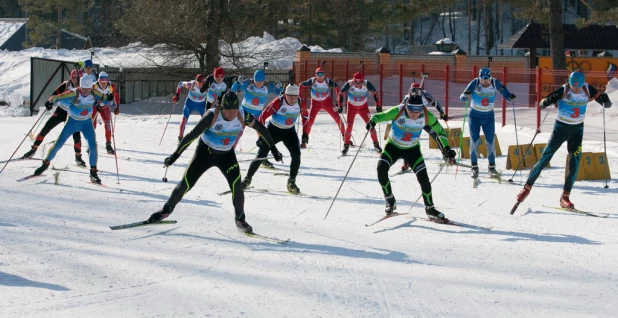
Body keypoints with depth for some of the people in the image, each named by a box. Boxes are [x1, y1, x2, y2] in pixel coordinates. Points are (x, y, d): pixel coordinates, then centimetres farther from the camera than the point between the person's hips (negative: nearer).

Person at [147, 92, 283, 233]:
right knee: (186, 184, -1)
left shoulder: (243, 117, -20)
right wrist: (175, 155, -25)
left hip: (227, 155, 2)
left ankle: (240, 219, 2)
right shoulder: (212, 116, -29)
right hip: (205, 152, -2)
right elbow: (192, 135, -26)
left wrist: (273, 149, 1)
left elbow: (261, 129, -3)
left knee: (236, 185, -18)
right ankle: (167, 208, 24)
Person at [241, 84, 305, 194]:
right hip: (273, 130, -3)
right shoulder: (278, 102, -27)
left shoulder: (299, 103, -14)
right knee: (261, 155, -5)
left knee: (296, 154, -15)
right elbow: (263, 116, -24)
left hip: (289, 131, 3)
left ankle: (291, 182, -2)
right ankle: (247, 179, 12)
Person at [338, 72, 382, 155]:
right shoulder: (349, 84, -27)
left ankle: (376, 144, 12)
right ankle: (346, 145, 6)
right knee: (349, 126, -9)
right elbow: (341, 93, -10)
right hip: (352, 107, -1)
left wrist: (378, 105, -8)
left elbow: (375, 93, -7)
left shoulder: (367, 84, -25)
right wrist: (340, 106, -11)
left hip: (363, 107, 1)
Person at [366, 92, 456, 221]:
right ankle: (390, 201, -2)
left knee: (423, 178, -8)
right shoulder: (398, 112, -28)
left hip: (412, 150, 1)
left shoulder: (427, 116, -21)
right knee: (381, 169, -24)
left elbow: (439, 130, -7)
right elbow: (381, 116, -32)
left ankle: (430, 208, 15)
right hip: (393, 146, -1)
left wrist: (446, 148, -13)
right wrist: (372, 121, -55)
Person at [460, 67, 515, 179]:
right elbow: (462, 97, -20)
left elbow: (505, 93, -5)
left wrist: (510, 97, -27)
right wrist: (465, 95, -43)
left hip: (489, 117, 2)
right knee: (474, 141, -6)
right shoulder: (475, 83, -18)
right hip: (474, 117, -2)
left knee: (490, 142, 2)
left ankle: (492, 167, 14)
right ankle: (474, 167, 3)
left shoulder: (495, 83, -13)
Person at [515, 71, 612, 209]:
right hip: (561, 128, -2)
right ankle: (527, 187, 9)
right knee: (545, 158, -5)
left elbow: (606, 103, -3)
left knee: (574, 163, -7)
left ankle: (565, 197, 2)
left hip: (577, 130, 2)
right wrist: (549, 101, -43)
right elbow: (542, 104, -19)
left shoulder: (588, 90, -10)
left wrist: (606, 102, -27)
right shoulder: (563, 91, -18)